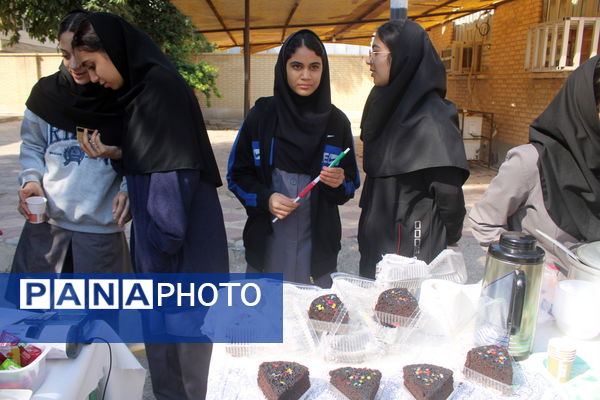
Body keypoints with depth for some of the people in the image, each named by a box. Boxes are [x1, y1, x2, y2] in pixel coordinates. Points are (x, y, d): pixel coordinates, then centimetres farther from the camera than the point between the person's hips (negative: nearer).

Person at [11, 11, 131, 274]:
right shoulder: (46, 93, 3)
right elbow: (32, 146, 14)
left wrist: (128, 189, -17)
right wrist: (31, 179, -3)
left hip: (101, 227, -2)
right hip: (45, 222, 3)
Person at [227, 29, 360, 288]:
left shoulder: (336, 122, 3)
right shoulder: (261, 115, -1)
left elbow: (351, 185, 9)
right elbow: (236, 174, 3)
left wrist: (339, 183, -13)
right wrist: (264, 198, -14)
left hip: (317, 245, 1)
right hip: (268, 244, -1)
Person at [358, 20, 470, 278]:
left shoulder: (430, 118, -21)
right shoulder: (387, 105, 6)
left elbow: (449, 192, -19)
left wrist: (448, 241, -5)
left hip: (410, 247, -8)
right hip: (377, 240, 8)